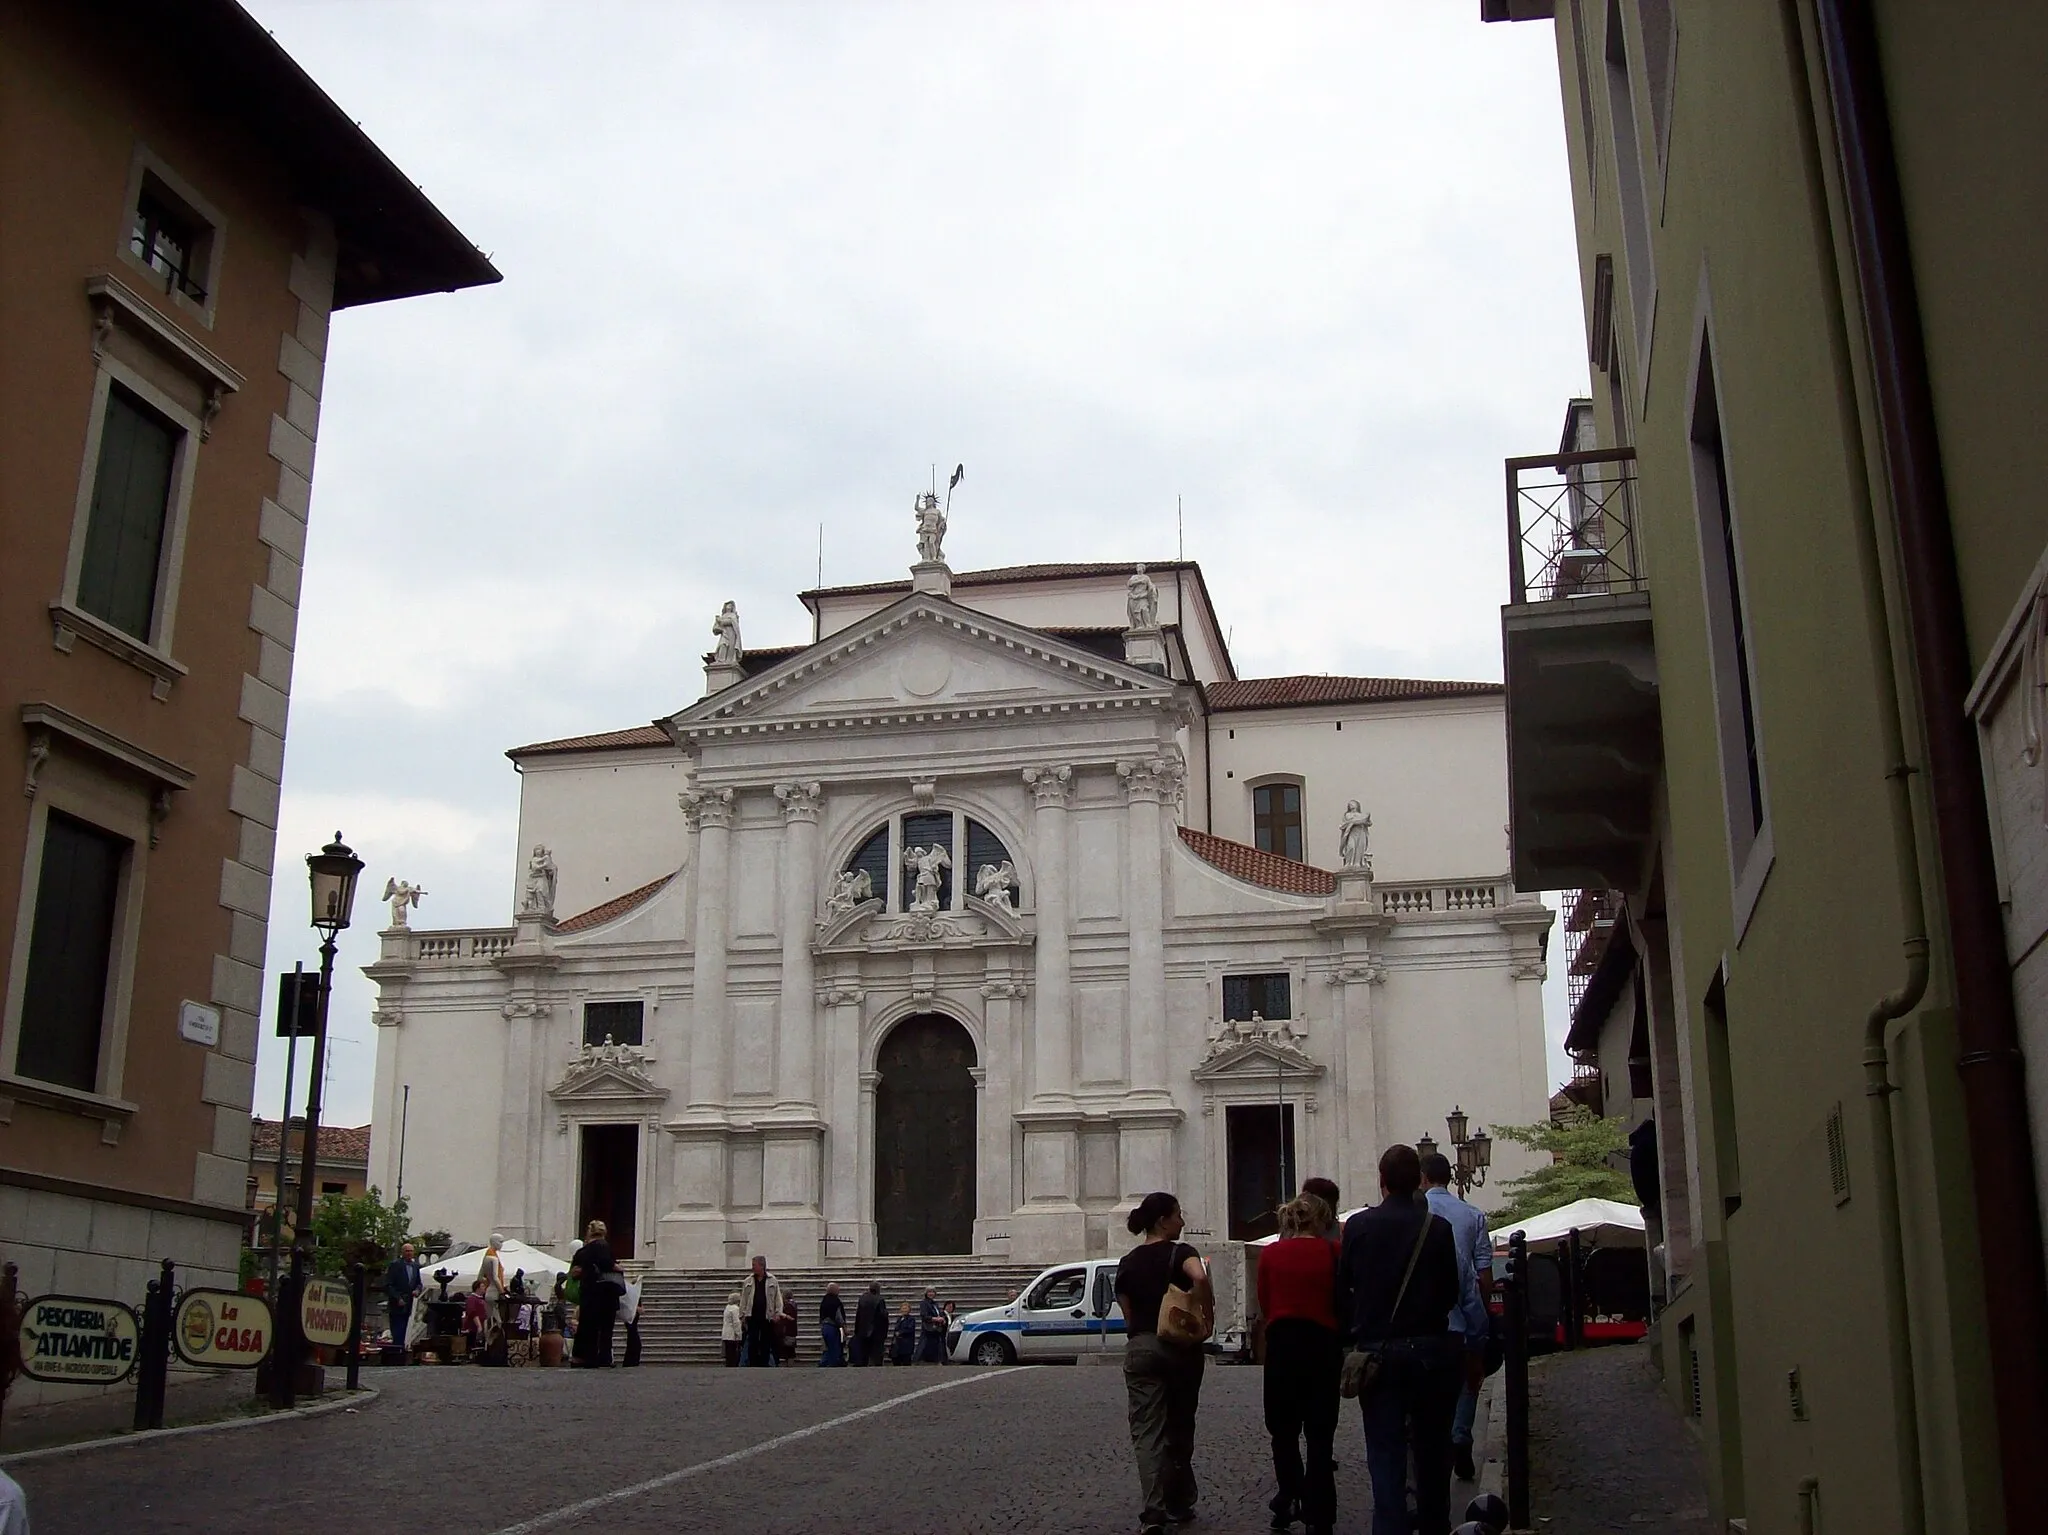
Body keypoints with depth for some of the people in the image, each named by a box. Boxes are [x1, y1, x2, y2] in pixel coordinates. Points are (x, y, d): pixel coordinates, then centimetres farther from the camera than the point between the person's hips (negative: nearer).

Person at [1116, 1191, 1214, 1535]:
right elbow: (1199, 1277, -26)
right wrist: (1207, 1314, -15)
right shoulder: (1179, 1252, -6)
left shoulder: (1128, 1263, 8)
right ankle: (1178, 1505, 22)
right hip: (1181, 1347, -2)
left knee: (1147, 1432, -3)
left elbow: (1127, 1312, 9)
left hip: (1140, 1348, 2)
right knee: (1180, 1430, 13)